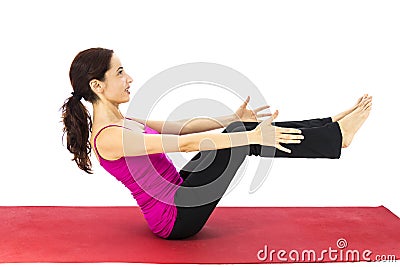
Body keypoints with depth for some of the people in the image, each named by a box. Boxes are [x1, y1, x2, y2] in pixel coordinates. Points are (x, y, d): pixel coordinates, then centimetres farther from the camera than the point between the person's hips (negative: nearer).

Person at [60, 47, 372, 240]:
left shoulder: (121, 122, 8)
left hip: (175, 196, 9)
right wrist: (250, 137, -28)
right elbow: (184, 143, -28)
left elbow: (182, 127, 10)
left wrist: (234, 118, 4)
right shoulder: (109, 137, -22)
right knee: (241, 135, -16)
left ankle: (332, 127, 4)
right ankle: (336, 136, -7)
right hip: (176, 218, -9)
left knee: (241, 130, -1)